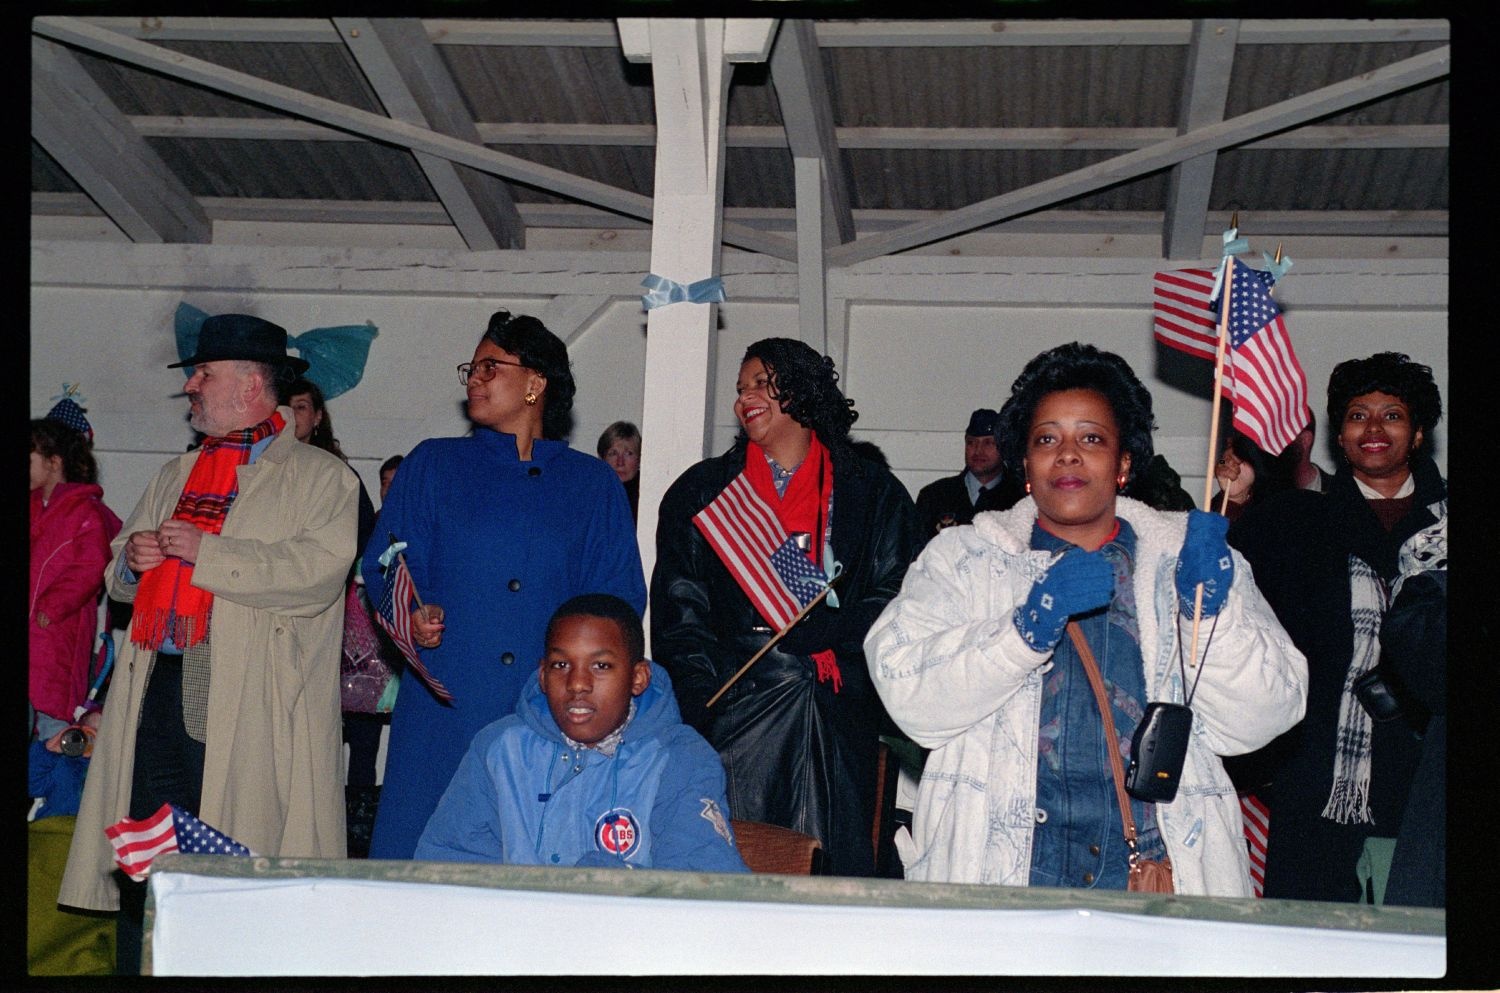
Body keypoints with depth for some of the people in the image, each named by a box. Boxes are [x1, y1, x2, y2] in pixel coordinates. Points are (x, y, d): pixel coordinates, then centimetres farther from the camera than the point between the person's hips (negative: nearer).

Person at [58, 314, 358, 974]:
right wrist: (131, 561, 3)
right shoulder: (176, 476, 24)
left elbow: (317, 573, -16)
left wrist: (206, 551, -15)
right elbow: (118, 578, 28)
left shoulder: (320, 479, 1)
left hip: (248, 704, -6)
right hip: (159, 689, 6)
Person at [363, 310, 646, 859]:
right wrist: (410, 615, -11)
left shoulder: (594, 484, 15)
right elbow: (383, 565, 10)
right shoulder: (431, 465, 16)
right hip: (443, 706, 0)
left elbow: (621, 594, 11)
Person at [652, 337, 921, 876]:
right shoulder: (702, 492, 15)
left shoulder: (875, 494, 13)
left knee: (834, 865, -3)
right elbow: (679, 611, 8)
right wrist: (699, 703, -6)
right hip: (738, 707, 1)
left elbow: (893, 598, 5)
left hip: (839, 714, 0)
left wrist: (839, 657, -10)